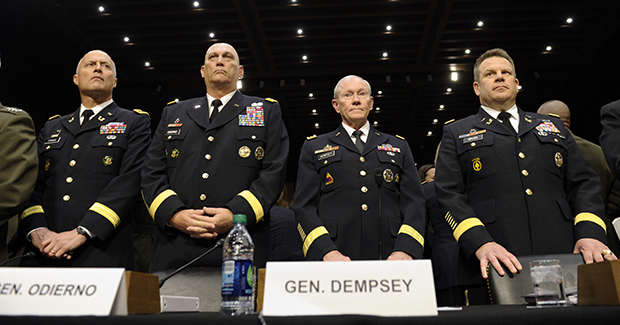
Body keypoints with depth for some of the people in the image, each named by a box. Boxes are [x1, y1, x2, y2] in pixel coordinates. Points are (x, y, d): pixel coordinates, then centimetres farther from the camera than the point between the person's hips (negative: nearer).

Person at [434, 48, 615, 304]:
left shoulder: (552, 127, 23)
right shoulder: (456, 134, 12)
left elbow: (584, 182, 15)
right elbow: (449, 194, -1)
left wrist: (590, 233, -4)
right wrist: (480, 244, -17)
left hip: (563, 258, 3)